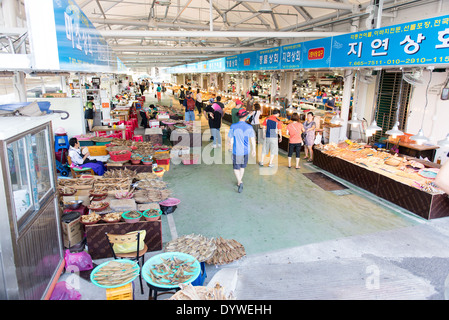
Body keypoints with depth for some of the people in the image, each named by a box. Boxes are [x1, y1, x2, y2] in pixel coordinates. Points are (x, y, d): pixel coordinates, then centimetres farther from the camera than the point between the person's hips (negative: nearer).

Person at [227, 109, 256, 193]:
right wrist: (253, 150, 11)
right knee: (242, 166, 23)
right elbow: (253, 140, -4)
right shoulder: (249, 127, -10)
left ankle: (240, 182, -12)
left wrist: (230, 145, 15)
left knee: (236, 168, 10)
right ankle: (239, 182, 35)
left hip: (236, 151, -2)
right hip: (246, 151, 3)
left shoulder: (233, 127, -15)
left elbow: (230, 139, -6)